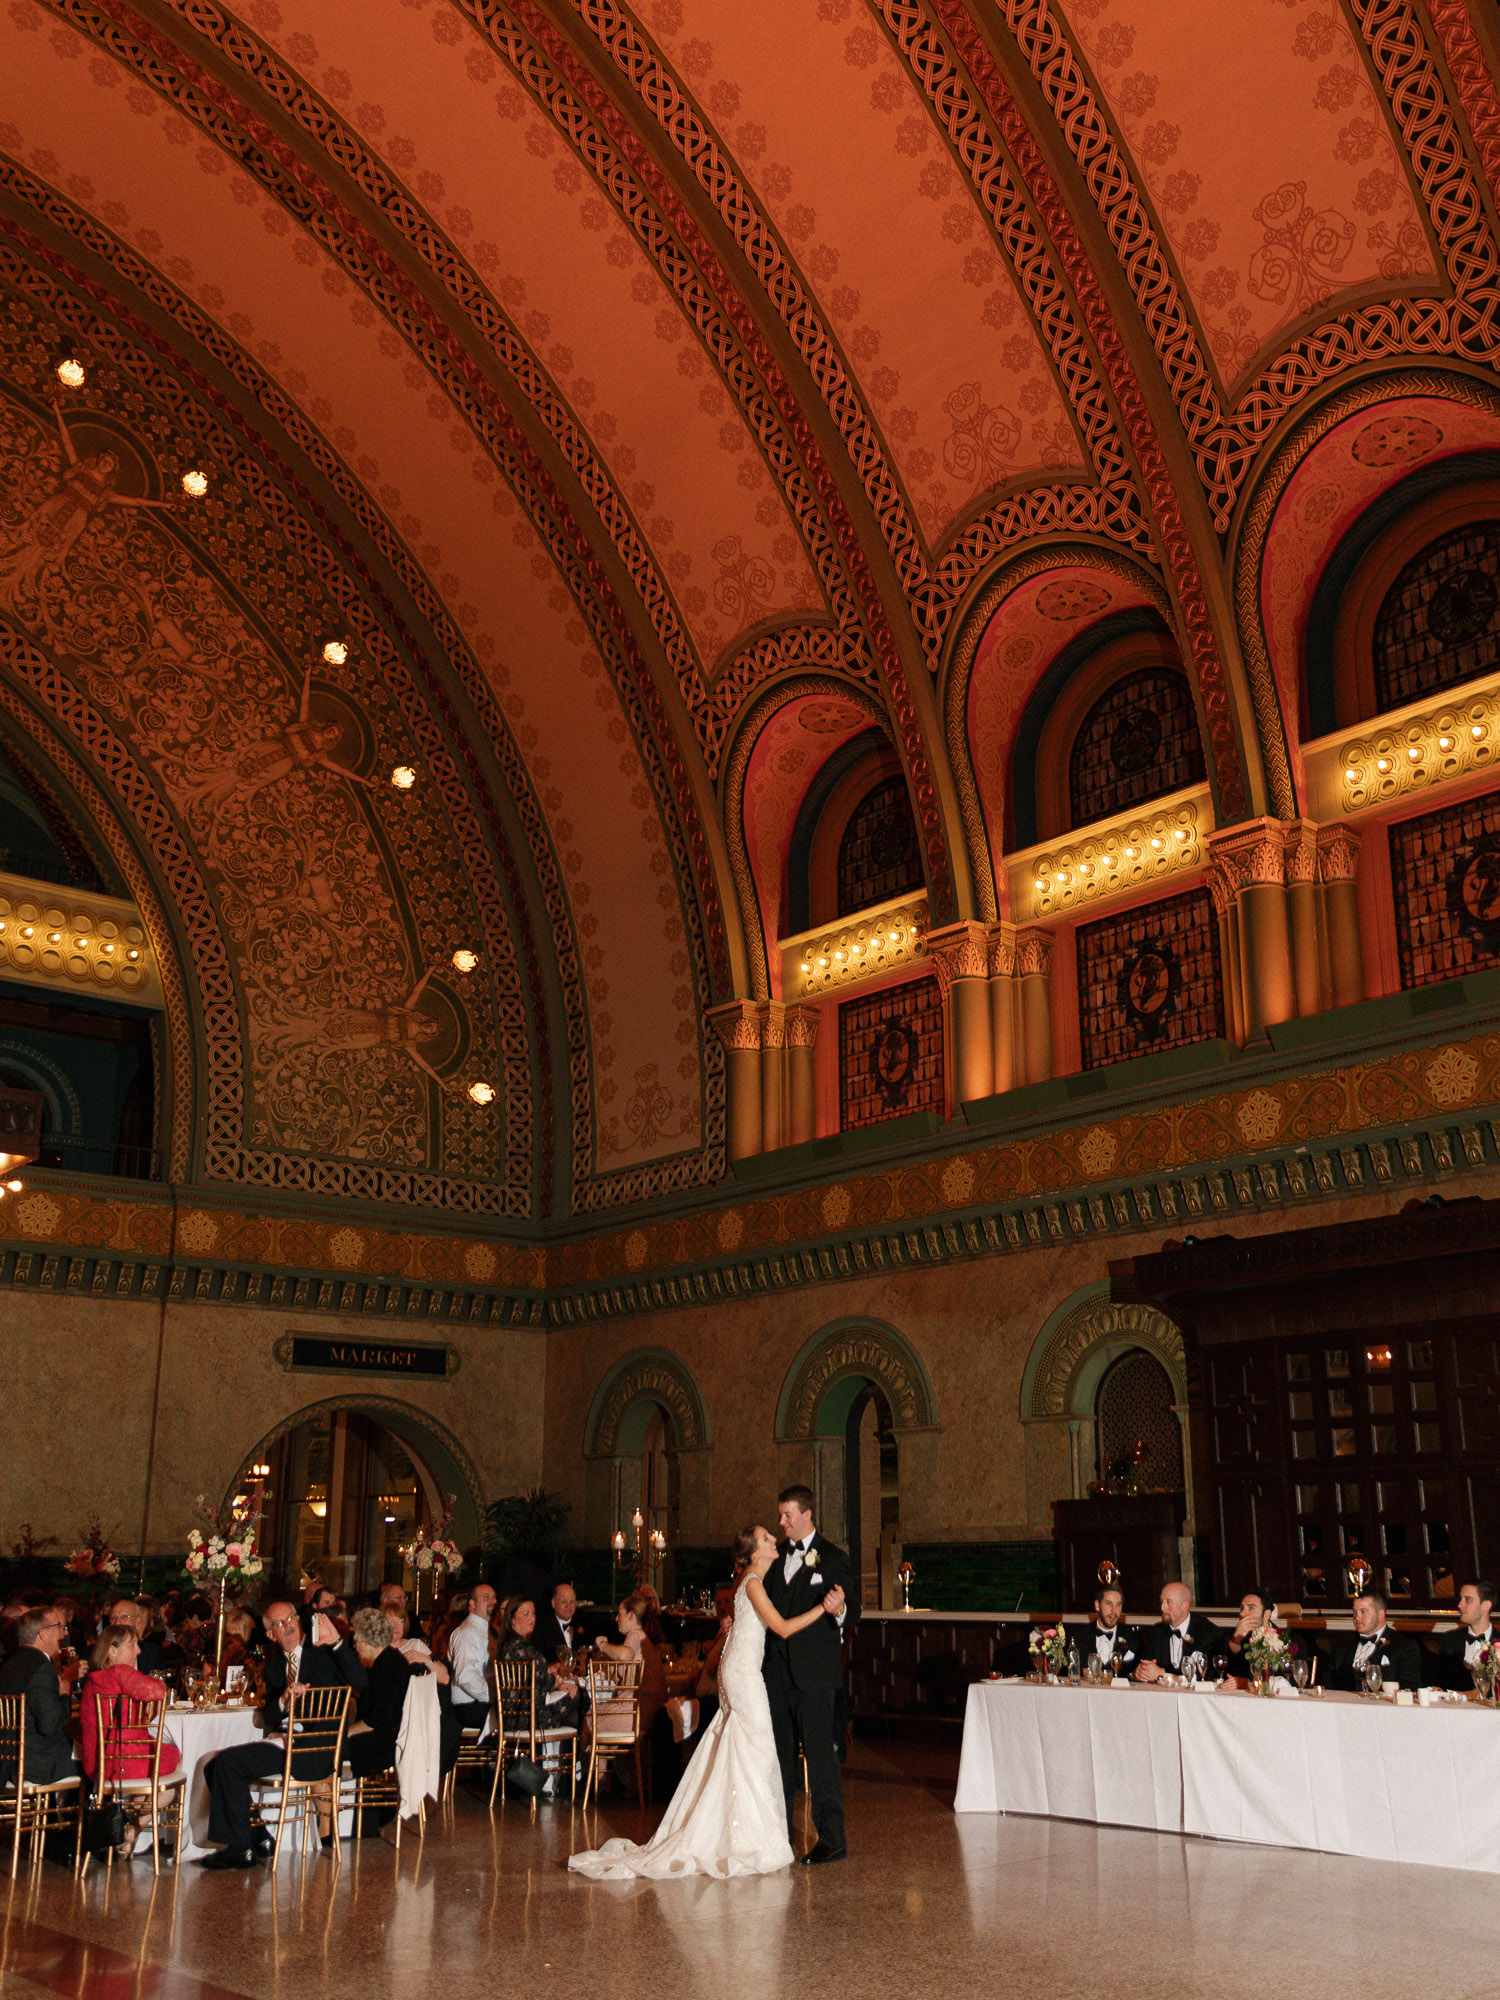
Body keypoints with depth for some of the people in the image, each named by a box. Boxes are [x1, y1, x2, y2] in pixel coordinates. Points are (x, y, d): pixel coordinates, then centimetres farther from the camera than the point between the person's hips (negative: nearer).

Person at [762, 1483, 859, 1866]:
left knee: (820, 1752, -4)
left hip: (814, 1674, -6)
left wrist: (839, 1610, -29)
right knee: (779, 1751, 13)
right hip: (776, 1671, 6)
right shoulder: (776, 1557, 12)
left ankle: (832, 1838, 2)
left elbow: (853, 1615, -8)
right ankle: (780, 1828, 24)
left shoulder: (833, 1559, -4)